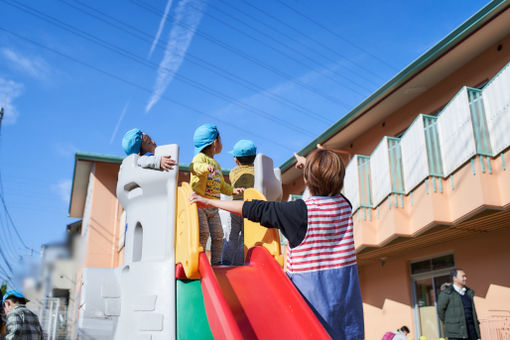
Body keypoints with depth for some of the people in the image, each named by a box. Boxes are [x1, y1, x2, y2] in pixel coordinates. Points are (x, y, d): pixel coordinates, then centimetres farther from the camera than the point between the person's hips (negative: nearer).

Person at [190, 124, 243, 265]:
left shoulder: (217, 165, 24)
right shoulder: (200, 157, -2)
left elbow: (222, 186, 29)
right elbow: (193, 167, -26)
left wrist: (233, 190, 12)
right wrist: (205, 167, -46)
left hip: (213, 208, 8)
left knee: (218, 235, 5)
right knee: (203, 234, -16)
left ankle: (216, 262, 13)